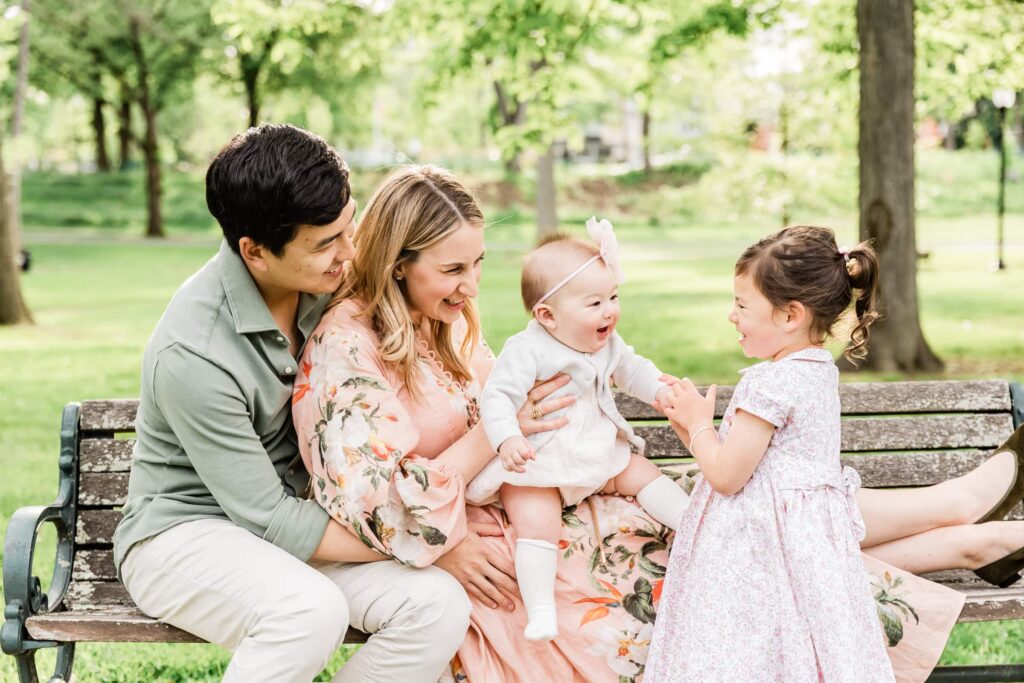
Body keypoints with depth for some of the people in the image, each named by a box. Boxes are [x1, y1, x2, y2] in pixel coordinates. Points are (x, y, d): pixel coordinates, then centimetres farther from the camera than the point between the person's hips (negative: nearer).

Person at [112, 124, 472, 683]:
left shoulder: (325, 285, -6)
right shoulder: (192, 354, -27)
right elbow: (270, 521, -22)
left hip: (288, 517, 7)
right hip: (182, 531, -6)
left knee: (439, 605, -20)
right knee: (311, 609, -38)